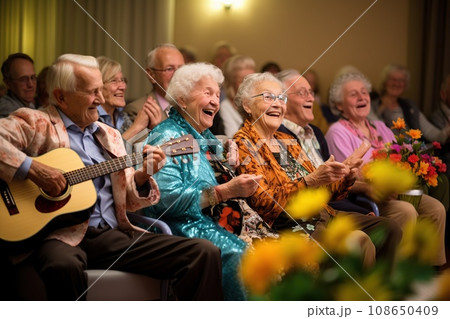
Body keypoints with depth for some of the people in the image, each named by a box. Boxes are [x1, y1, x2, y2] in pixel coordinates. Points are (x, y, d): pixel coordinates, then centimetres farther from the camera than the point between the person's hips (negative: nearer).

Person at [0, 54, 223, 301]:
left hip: (113, 234, 6)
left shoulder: (110, 136, 21)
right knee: (63, 265, -43)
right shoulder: (36, 123, 2)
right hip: (61, 236, -5)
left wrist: (142, 176, 2)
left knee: (205, 253, -10)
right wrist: (32, 168, -22)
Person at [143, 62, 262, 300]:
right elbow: (166, 198, -22)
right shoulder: (167, 136, -8)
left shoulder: (204, 138, 19)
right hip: (177, 227, -8)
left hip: (206, 224, 8)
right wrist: (226, 191, -21)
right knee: (236, 255, -29)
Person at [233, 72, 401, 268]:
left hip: (320, 215, 9)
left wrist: (346, 177, 1)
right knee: (359, 241, -28)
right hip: (286, 225, -9)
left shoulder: (287, 141, 21)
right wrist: (311, 180, -25)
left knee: (389, 229, -3)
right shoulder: (243, 145, -5)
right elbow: (264, 202, -17)